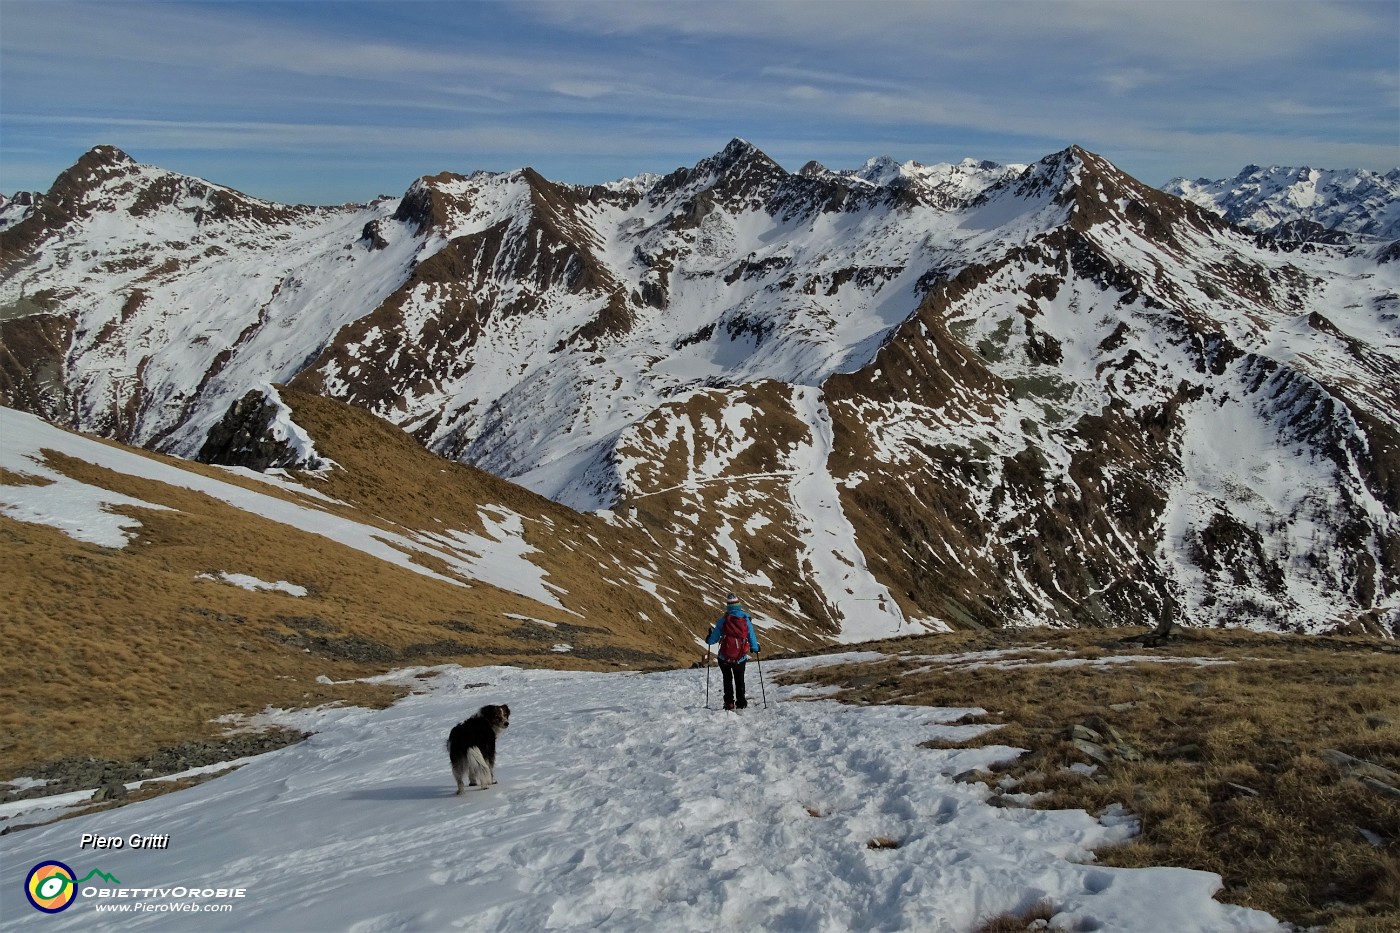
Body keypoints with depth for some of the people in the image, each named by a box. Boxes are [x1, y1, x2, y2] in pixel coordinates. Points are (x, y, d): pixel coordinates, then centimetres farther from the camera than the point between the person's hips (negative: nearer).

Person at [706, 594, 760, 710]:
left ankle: (729, 703, 12)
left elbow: (714, 639, -4)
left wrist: (708, 640, 19)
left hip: (724, 657, -1)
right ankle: (741, 703, 16)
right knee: (739, 680, 19)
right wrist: (755, 648, 20)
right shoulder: (746, 619, -6)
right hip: (740, 658, 1)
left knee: (728, 679, 18)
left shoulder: (723, 620, -9)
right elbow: (752, 636, 0)